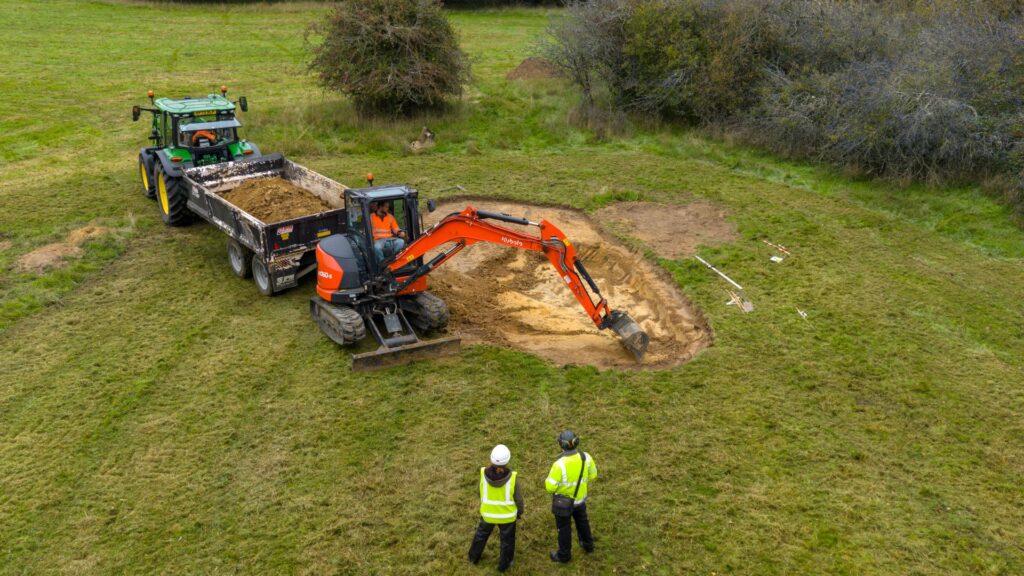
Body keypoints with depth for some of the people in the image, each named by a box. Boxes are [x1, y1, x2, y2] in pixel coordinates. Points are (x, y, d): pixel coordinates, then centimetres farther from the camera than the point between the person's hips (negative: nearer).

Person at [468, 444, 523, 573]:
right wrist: (520, 511, 6)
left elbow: (481, 493, -6)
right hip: (507, 515, -2)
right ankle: (504, 564, 42)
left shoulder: (484, 474, -24)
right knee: (507, 539, 24)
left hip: (487, 513, 2)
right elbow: (518, 498, -14)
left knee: (481, 534, 29)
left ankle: (474, 557, 49)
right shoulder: (512, 478, -29)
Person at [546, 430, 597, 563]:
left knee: (564, 527, 19)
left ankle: (564, 555, 40)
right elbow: (592, 475, -2)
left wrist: (547, 481, -4)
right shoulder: (586, 457, -20)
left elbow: (550, 487, -26)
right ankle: (587, 545, 53)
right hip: (579, 497, 5)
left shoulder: (559, 464, -36)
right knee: (582, 521, 31)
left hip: (563, 501, -5)